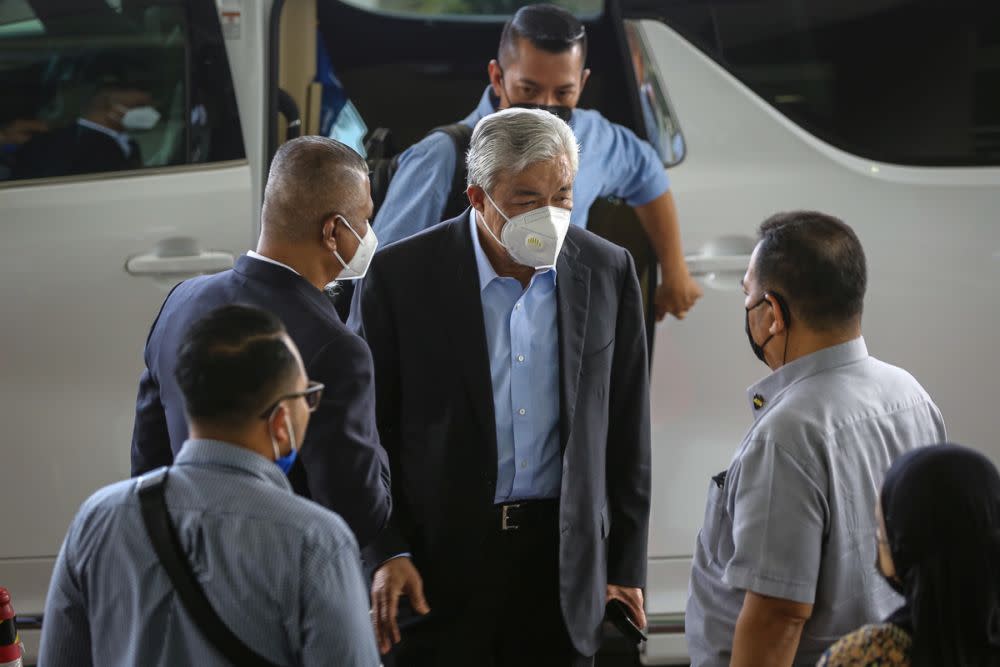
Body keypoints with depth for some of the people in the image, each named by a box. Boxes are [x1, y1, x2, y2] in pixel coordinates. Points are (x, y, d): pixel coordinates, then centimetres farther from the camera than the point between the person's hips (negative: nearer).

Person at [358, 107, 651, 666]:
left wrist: (627, 566, 7)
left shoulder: (608, 273, 1)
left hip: (563, 554, 2)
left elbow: (626, 434, 7)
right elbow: (371, 429, -1)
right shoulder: (402, 276, -6)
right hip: (441, 554, -2)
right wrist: (387, 553, -8)